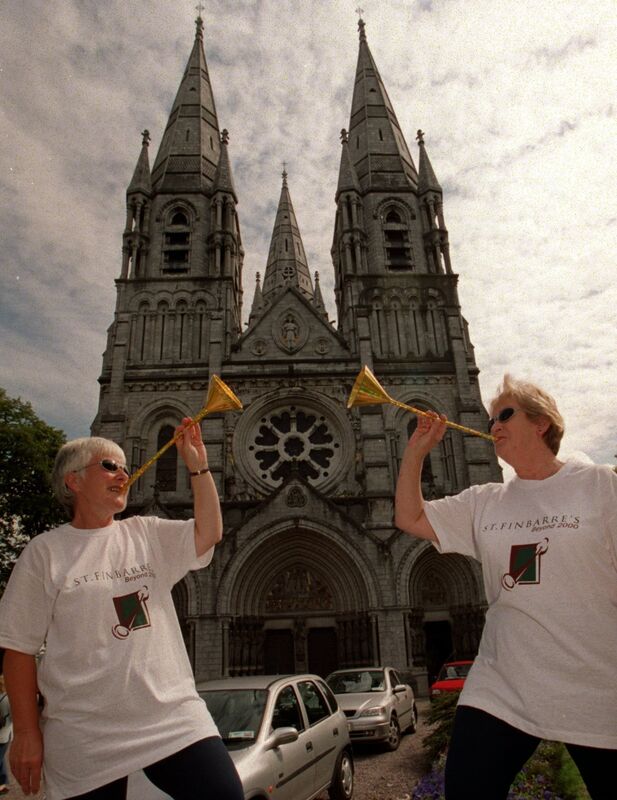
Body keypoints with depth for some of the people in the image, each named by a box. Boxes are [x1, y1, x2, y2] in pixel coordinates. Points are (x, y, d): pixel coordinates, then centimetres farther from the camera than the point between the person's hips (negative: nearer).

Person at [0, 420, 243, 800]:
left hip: (175, 717, 3)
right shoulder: (44, 552, -2)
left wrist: (198, 466, -10)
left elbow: (208, 533, -4)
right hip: (86, 739, -2)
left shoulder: (149, 534, 8)